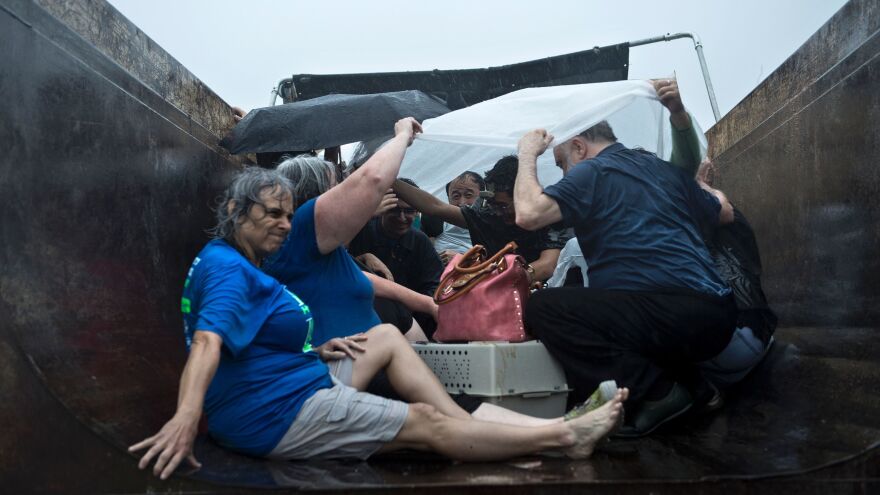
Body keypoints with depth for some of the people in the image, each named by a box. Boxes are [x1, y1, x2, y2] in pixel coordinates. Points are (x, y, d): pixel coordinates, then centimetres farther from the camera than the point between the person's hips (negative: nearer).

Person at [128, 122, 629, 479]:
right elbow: (208, 340, -33)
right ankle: (564, 435, 2)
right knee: (428, 424, -8)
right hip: (275, 415, -11)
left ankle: (470, 425, 4)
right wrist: (188, 413, -47)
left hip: (296, 385, 11)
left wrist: (314, 351, 3)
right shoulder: (226, 267, -17)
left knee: (387, 335, 13)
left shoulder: (243, 265, 14)